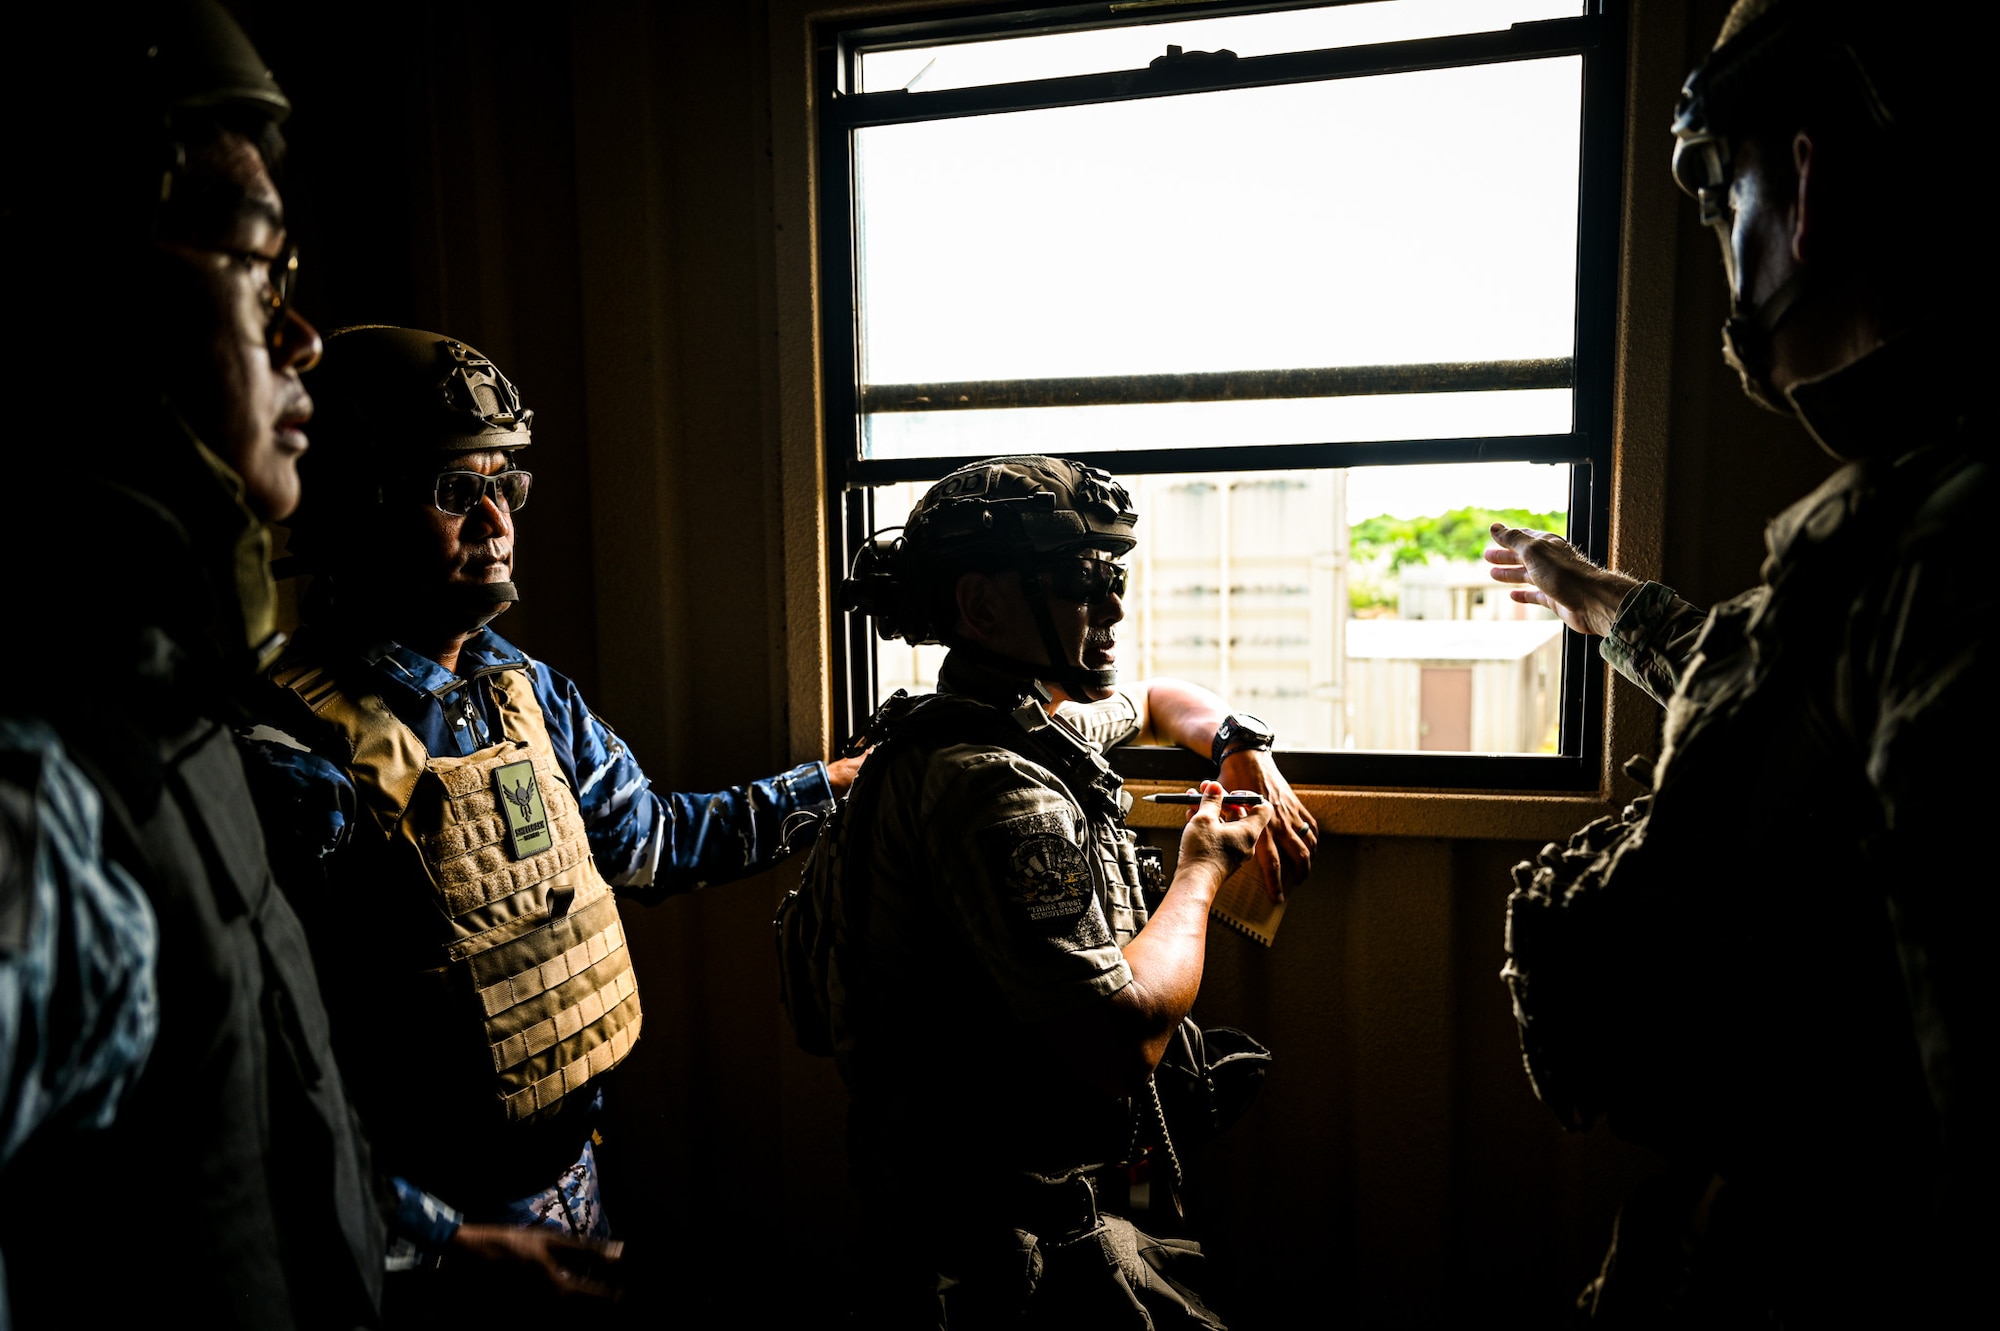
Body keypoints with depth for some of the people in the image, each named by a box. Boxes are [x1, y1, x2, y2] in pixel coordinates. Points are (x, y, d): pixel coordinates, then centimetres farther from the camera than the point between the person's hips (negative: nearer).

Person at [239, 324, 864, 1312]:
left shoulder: (526, 692, 1)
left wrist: (833, 784, 14)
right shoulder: (295, 755, -23)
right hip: (420, 1238, -7)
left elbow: (651, 840, 13)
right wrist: (443, 1245, -24)